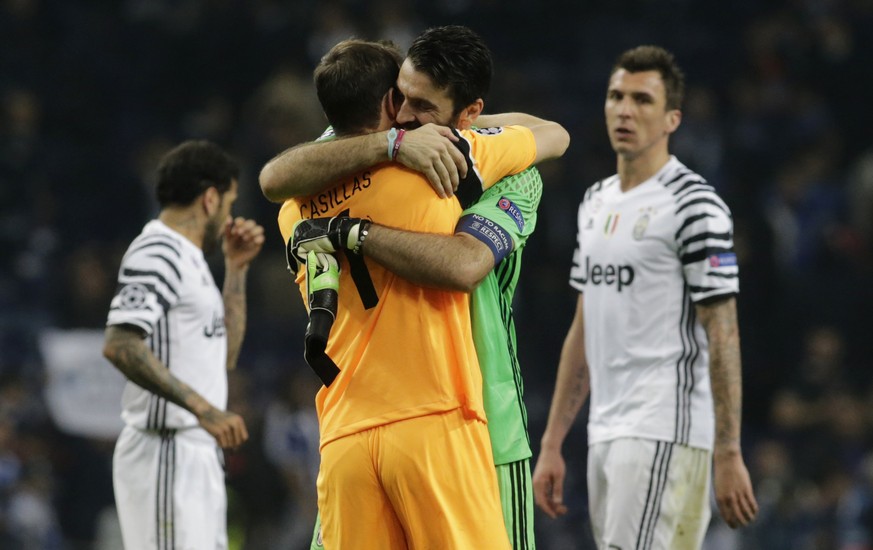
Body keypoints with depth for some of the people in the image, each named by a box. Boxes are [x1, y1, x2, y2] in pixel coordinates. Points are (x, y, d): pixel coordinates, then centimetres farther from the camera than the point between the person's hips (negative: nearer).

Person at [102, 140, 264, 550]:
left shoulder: (185, 257, 20)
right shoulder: (157, 254, -11)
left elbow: (224, 356, 27)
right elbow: (120, 345, -25)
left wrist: (236, 270, 20)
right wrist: (201, 407, -30)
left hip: (197, 454, 10)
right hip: (165, 451, -10)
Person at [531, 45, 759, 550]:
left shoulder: (694, 206, -8)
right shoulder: (597, 202, 17)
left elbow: (723, 337, -11)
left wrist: (729, 455, -16)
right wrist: (552, 444, 18)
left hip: (665, 433, -8)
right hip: (606, 433, 8)